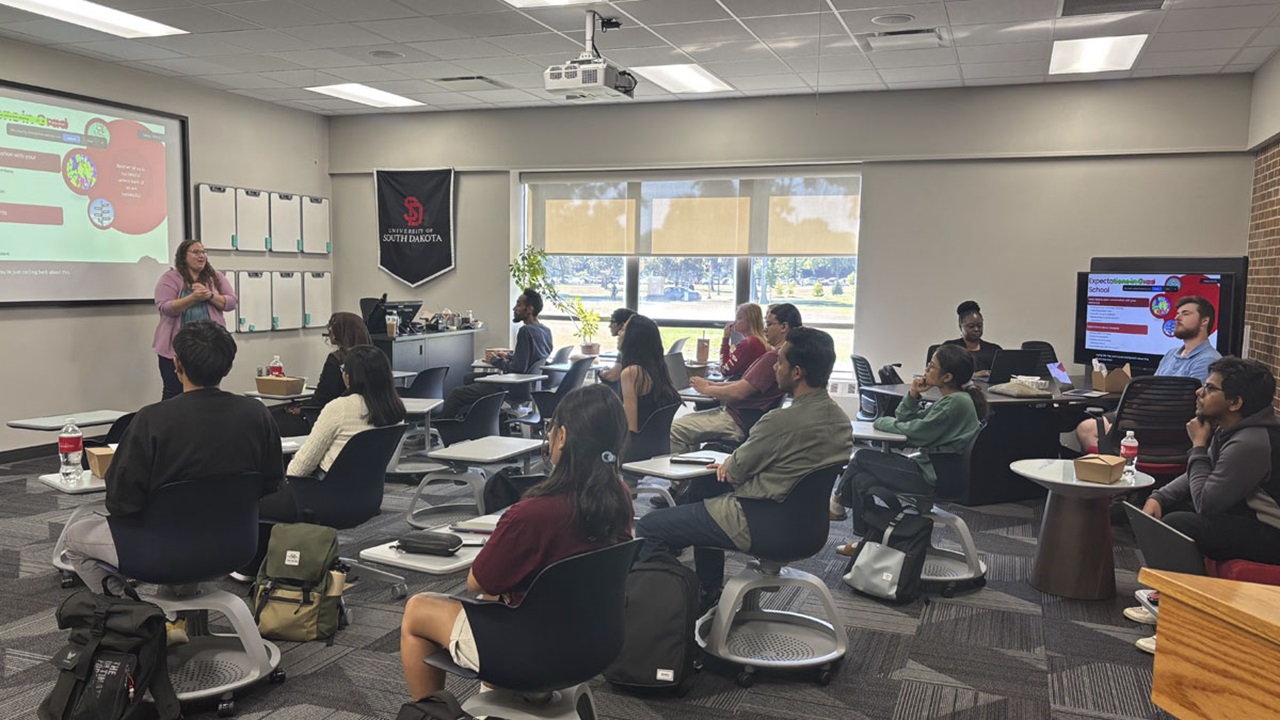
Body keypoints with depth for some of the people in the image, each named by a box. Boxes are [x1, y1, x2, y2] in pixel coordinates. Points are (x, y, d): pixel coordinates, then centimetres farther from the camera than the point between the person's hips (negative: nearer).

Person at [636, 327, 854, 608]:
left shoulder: (783, 421, -28)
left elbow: (736, 472, -13)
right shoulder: (840, 418, -1)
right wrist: (735, 462, 2)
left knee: (648, 527, -1)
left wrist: (730, 463, 9)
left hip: (757, 524, -9)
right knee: (701, 483, 31)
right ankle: (709, 593, 33)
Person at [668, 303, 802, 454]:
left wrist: (706, 389, -6)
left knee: (674, 430, -13)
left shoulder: (773, 358, -21)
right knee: (686, 420, 23)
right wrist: (714, 385, 7)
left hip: (739, 423, -11)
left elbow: (738, 392, -22)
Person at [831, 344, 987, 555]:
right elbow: (905, 419, 16)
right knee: (862, 480, 3)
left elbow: (916, 431, -17)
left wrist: (883, 422, -2)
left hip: (934, 477, -10)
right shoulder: (950, 399, 14)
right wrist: (913, 395, -1)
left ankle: (839, 500, 19)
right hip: (930, 468, 10)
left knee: (863, 457, -4)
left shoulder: (957, 402, -17)